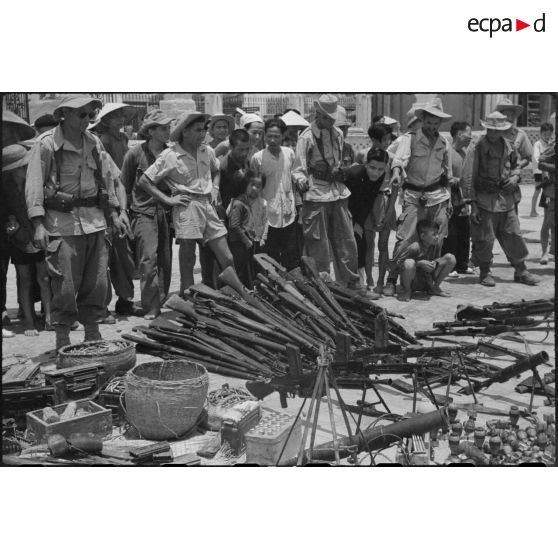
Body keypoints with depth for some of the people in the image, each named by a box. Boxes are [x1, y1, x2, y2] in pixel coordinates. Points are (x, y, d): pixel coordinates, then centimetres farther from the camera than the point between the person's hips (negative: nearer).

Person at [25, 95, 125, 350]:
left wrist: (113, 214, 16)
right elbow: (34, 185, -9)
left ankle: (92, 334, 20)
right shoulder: (46, 144, -6)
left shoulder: (94, 143, 11)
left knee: (97, 283, 7)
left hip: (94, 220, 5)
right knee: (65, 285, -5)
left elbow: (104, 180, 20)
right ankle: (62, 340, 8)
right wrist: (38, 225, -18)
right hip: (62, 222, -5)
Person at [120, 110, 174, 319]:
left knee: (165, 261, 5)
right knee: (149, 259, -12)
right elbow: (124, 184, 5)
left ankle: (163, 304, 17)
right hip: (143, 212, -3)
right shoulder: (135, 153, -2)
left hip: (166, 212, 4)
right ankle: (151, 309, -8)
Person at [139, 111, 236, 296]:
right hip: (187, 209, -5)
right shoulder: (169, 156, -6)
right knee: (187, 263, 0)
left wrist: (214, 189, 13)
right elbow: (144, 181, -4)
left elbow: (216, 171, 31)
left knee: (227, 260, 4)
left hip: (208, 206, 5)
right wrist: (168, 199, -9)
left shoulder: (207, 151, 9)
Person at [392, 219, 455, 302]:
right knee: (409, 263, -40)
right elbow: (396, 262, -23)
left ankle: (434, 287, 11)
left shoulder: (436, 245, -4)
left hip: (427, 280, 6)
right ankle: (407, 291, -9)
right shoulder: (415, 247, -24)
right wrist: (420, 263, -28)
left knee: (451, 258, -4)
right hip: (412, 281, -6)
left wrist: (434, 263, -14)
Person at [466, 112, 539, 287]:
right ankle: (485, 273, 17)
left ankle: (521, 271, 21)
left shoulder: (508, 146, 6)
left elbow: (516, 165, 23)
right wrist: (473, 203, -11)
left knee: (513, 235, 9)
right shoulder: (478, 148, -9)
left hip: (506, 198, 5)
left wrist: (515, 177, -1)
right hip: (485, 199, -4)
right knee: (484, 238, 2)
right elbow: (470, 177, -8)